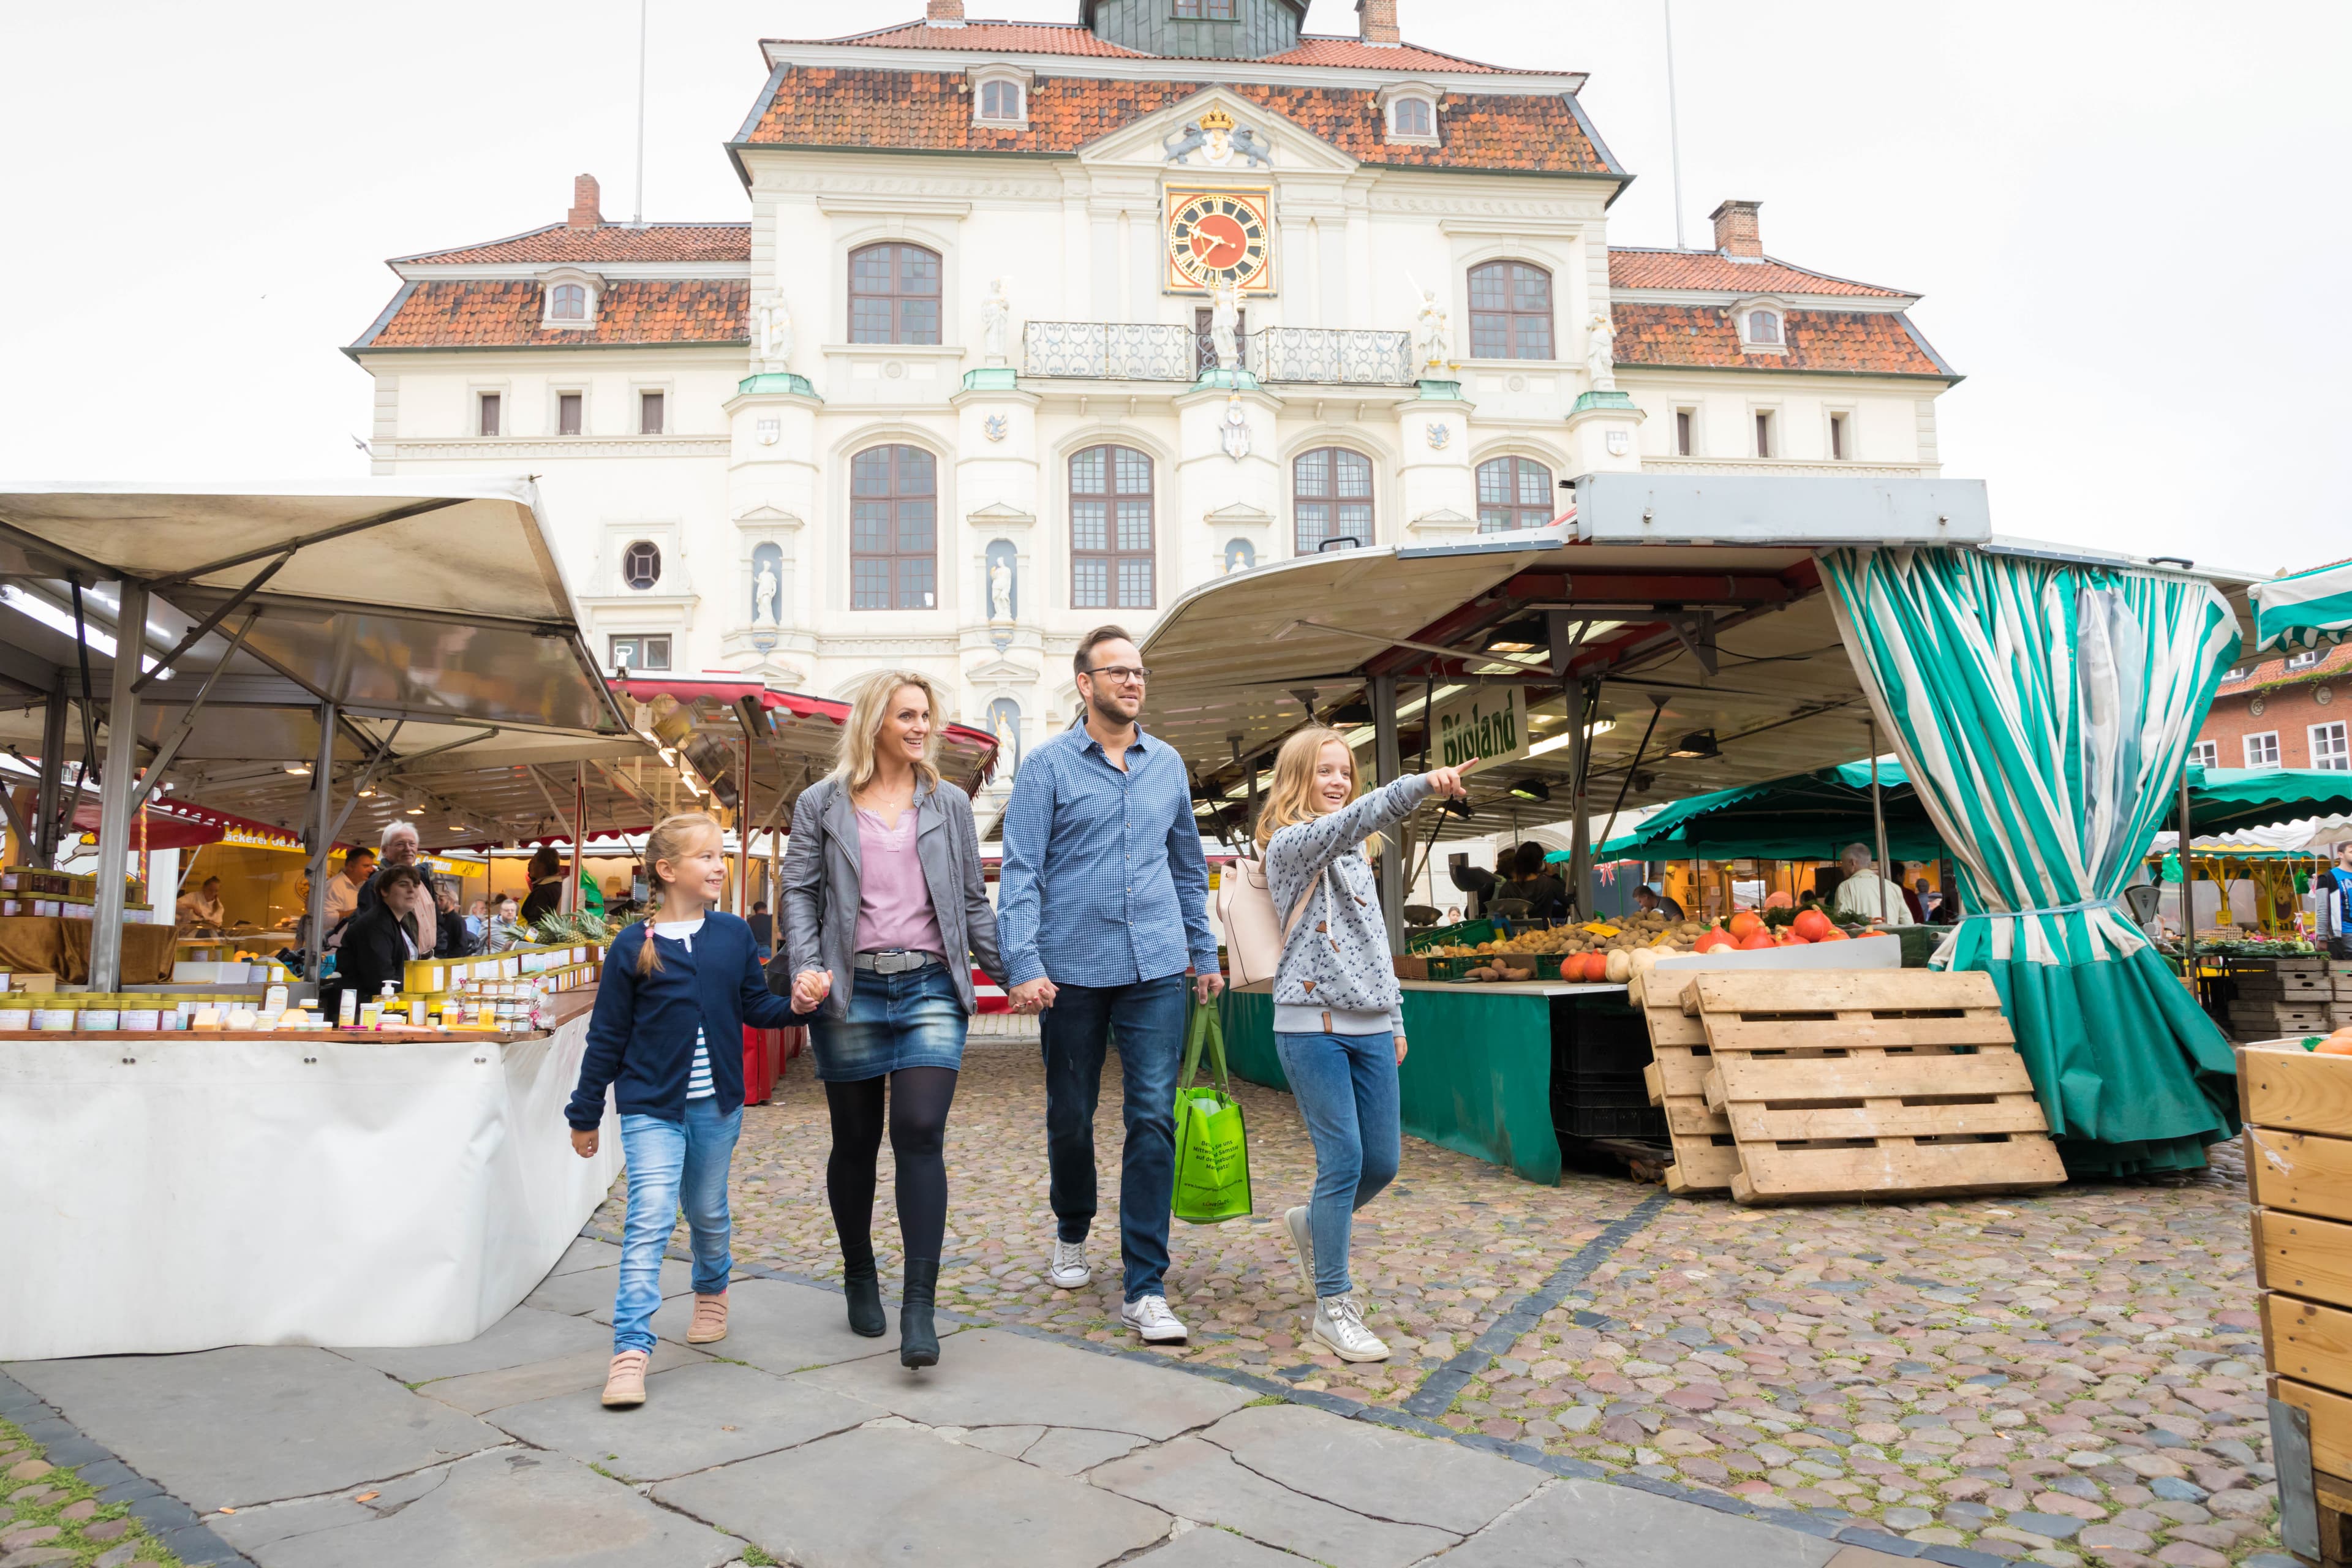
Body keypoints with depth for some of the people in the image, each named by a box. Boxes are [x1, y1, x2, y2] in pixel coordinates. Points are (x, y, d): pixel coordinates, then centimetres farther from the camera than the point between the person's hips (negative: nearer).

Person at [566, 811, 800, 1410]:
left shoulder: (734, 934, 0)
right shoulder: (633, 945, -9)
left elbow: (756, 1006, 7)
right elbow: (607, 1036, -3)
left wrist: (797, 1003, -13)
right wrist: (585, 1114, 2)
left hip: (717, 1104, 3)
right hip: (651, 1107, -3)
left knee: (707, 1212, 18)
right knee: (650, 1216, -14)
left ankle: (711, 1293, 45)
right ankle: (631, 1349, -9)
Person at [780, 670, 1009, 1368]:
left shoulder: (950, 805, 12)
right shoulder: (821, 805, 7)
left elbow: (973, 903, 14)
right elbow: (799, 892, 3)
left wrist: (1016, 971, 7)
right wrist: (807, 968, -13)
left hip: (930, 988, 0)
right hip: (850, 991, 0)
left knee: (920, 1133, -13)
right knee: (855, 1142, 10)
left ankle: (919, 1310, -10)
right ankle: (859, 1278, 32)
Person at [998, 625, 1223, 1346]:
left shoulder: (1168, 765, 10)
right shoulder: (1047, 766, -2)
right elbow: (1019, 872, -7)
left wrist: (1204, 952, 17)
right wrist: (1023, 964, -17)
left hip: (1155, 969, 2)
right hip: (1073, 968, -2)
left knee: (1154, 1118, -5)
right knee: (1070, 1114, 12)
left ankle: (1145, 1288, 2)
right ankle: (1071, 1232, 40)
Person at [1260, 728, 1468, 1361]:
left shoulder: (1356, 854, 19)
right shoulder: (1290, 845, -5)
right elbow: (1351, 821, -27)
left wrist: (1396, 1020, 18)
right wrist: (1422, 784, -41)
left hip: (1369, 1025, 7)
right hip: (1312, 1024, -7)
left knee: (1382, 1161, 8)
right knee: (1343, 1160, -8)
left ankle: (1313, 1225, 37)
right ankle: (1333, 1307, 5)